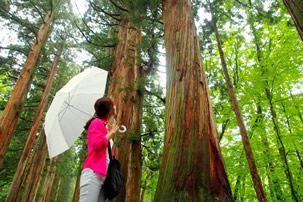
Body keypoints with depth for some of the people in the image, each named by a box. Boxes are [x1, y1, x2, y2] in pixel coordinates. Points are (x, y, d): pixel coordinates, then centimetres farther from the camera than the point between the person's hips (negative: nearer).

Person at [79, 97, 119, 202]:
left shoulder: (103, 125, 24)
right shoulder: (97, 122, 0)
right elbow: (96, 144, -14)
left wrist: (110, 133, 20)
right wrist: (112, 132, -3)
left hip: (103, 174, 8)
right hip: (93, 172, -8)